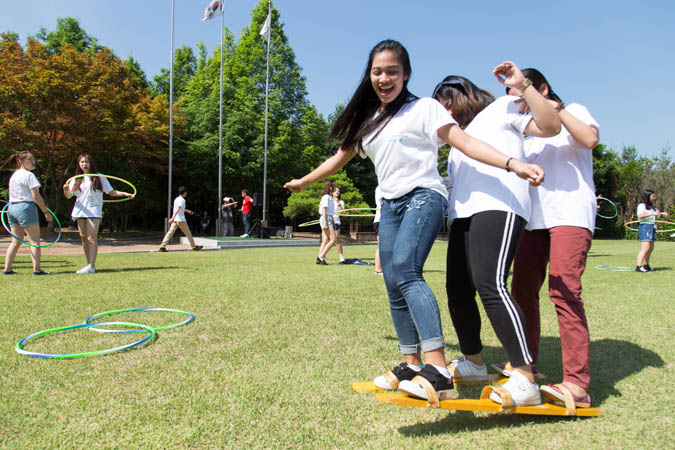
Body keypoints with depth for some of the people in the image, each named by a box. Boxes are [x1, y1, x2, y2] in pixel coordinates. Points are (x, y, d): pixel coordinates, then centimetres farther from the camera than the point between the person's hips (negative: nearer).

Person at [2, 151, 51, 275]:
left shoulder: (14, 175, 18)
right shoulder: (29, 175, -9)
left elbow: (12, 195, 20)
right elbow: (36, 196, -14)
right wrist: (46, 211, -10)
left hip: (11, 207, 9)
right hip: (25, 207, -9)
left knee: (16, 241, 13)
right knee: (35, 241, -4)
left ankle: (7, 268, 13)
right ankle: (36, 269, -8)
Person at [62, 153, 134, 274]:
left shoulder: (99, 178, 5)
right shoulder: (76, 179, 12)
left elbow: (111, 192, 4)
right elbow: (69, 196, 7)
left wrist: (125, 194, -11)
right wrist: (66, 190, -15)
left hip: (94, 211, -4)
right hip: (80, 211, 4)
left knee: (91, 238, -13)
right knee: (83, 238, 6)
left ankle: (91, 266, -17)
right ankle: (88, 263, 15)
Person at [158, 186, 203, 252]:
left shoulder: (176, 199, 15)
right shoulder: (182, 200, -13)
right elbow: (177, 209, -25)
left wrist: (187, 210, 46)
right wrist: (173, 218, -34)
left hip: (175, 220, 8)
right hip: (181, 220, -8)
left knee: (170, 232, 1)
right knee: (188, 233, 5)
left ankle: (162, 246, -9)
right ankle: (194, 246, 15)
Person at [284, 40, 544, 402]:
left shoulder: (423, 108, 0)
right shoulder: (367, 121, 18)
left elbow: (464, 142, -11)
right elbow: (341, 157, 30)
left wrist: (513, 164, -25)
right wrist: (303, 181, 39)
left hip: (423, 197, -7)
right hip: (390, 205, 7)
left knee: (405, 271, -28)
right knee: (394, 287, 3)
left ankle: (438, 373, -31)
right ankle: (411, 364, 15)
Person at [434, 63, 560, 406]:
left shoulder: (502, 108, 13)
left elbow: (550, 127, -1)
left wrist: (523, 85, -6)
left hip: (498, 207, -8)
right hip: (462, 216, 8)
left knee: (489, 284, -24)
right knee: (458, 290, 6)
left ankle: (525, 380, -22)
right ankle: (473, 363, 24)